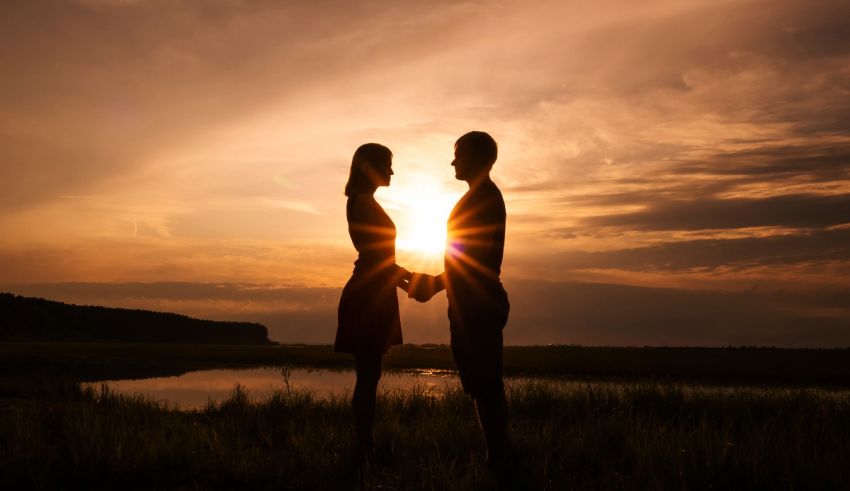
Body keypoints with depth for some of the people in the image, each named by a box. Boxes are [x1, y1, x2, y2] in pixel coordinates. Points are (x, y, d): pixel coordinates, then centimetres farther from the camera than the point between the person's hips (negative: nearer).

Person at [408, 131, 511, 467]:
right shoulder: (489, 197, 19)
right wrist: (435, 282, 20)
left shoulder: (480, 198, -12)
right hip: (481, 303, 10)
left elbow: (473, 261, -18)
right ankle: (499, 454, 17)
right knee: (486, 385, 12)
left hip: (475, 306, -10)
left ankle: (497, 457, -6)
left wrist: (434, 285, -10)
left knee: (483, 387, -9)